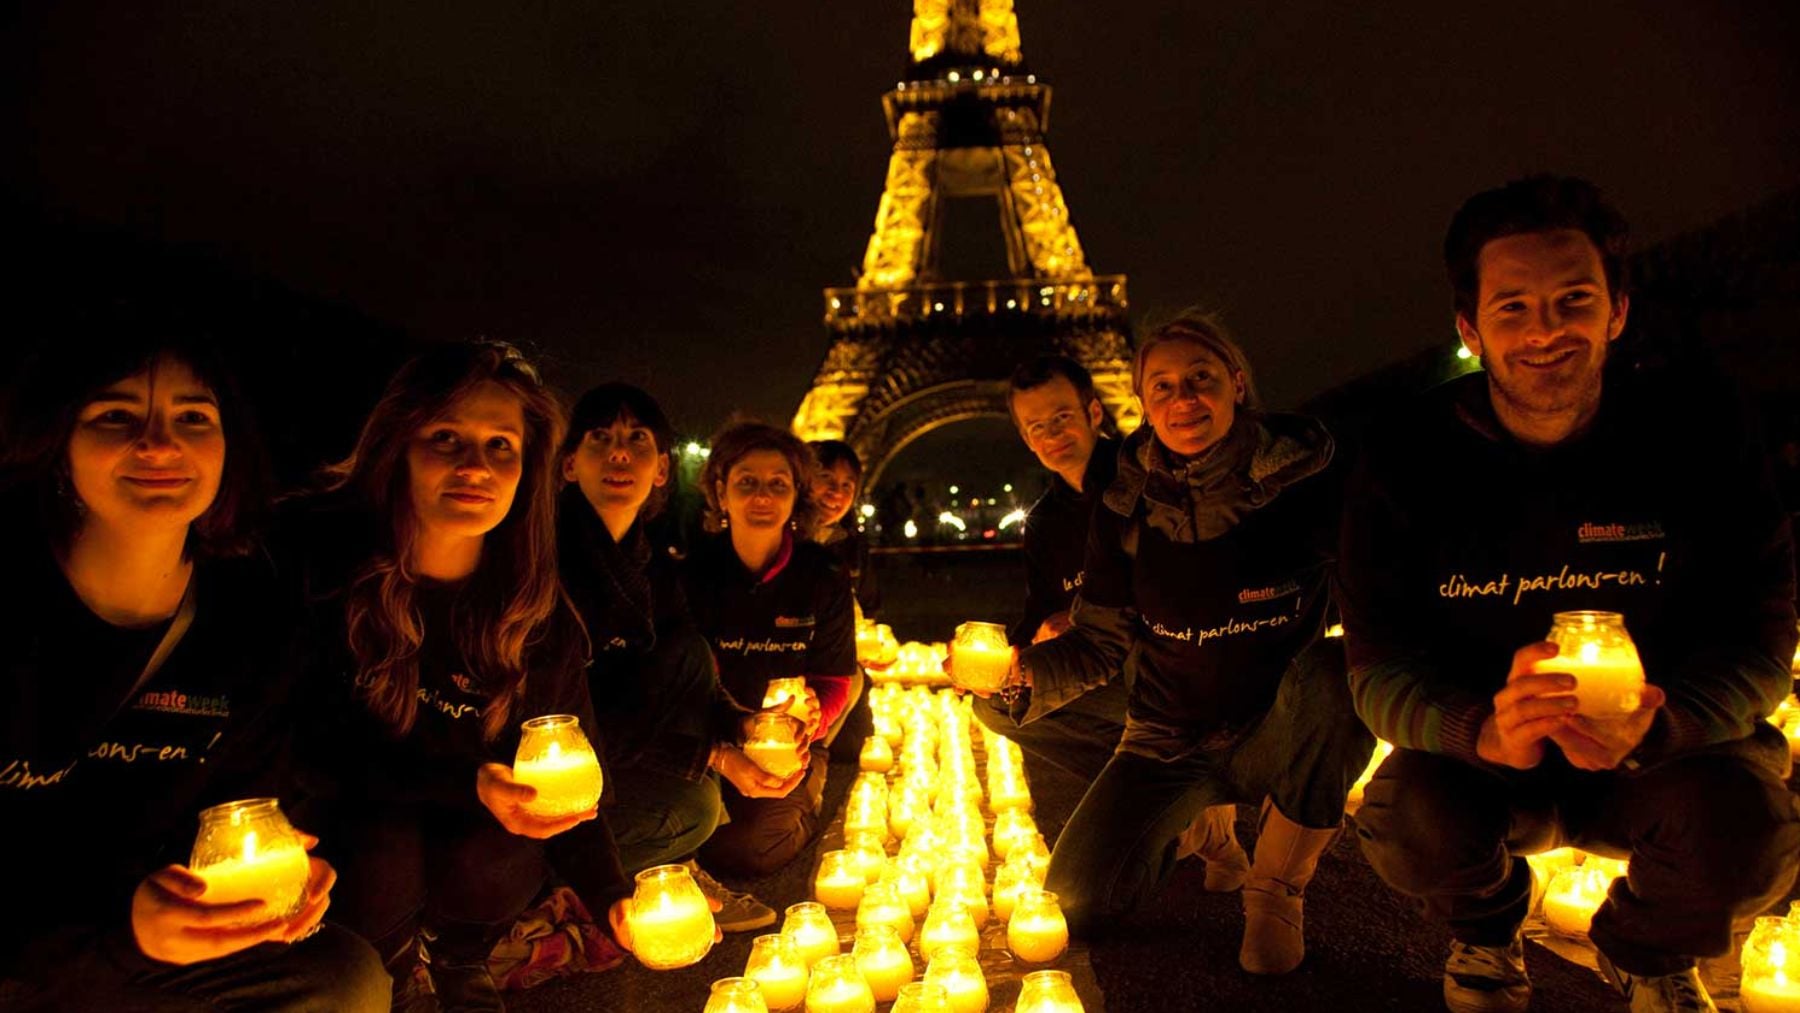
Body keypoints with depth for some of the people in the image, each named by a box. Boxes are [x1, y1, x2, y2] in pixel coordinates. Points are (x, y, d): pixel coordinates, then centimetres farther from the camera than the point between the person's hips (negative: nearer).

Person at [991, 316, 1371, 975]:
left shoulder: (1302, 482, -13)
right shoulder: (1127, 505, -7)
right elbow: (1099, 643, -4)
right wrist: (1019, 670, -24)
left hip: (1279, 735, -1)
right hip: (1170, 743, 2)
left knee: (1334, 670, -35)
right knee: (1075, 903, -14)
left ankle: (1276, 890, -10)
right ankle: (1194, 823, 21)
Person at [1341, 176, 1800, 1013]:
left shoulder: (1694, 434, -11)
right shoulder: (1407, 461, -14)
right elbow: (1379, 668, -17)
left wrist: (1656, 725, -35)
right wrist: (1484, 729, -40)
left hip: (1660, 754, 1)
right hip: (1481, 761, -1)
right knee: (1405, 817, -30)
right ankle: (1486, 928, 12)